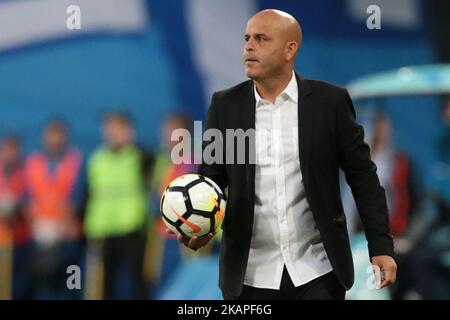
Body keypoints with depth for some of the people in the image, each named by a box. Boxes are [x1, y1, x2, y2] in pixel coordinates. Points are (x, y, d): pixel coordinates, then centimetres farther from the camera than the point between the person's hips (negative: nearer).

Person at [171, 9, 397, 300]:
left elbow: (362, 176, 1)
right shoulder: (226, 106, 3)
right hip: (251, 275, 2)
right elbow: (211, 178, 6)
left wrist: (381, 246, -5)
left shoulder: (330, 101, -2)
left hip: (316, 273, -2)